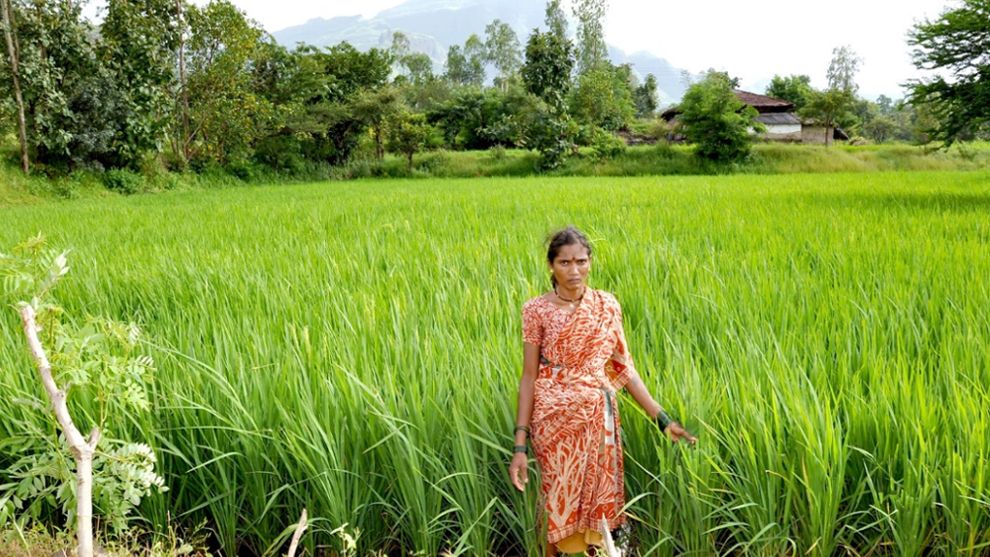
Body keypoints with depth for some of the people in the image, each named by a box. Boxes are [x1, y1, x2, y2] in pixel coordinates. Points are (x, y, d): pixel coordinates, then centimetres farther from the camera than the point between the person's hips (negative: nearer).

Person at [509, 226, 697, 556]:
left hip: (598, 418, 2)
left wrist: (662, 419, -1)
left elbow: (624, 367, 5)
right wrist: (520, 445, -10)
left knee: (597, 497, 8)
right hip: (555, 419, -2)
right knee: (559, 498, 7)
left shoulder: (607, 306, 2)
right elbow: (529, 377, -5)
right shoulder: (537, 310, -6)